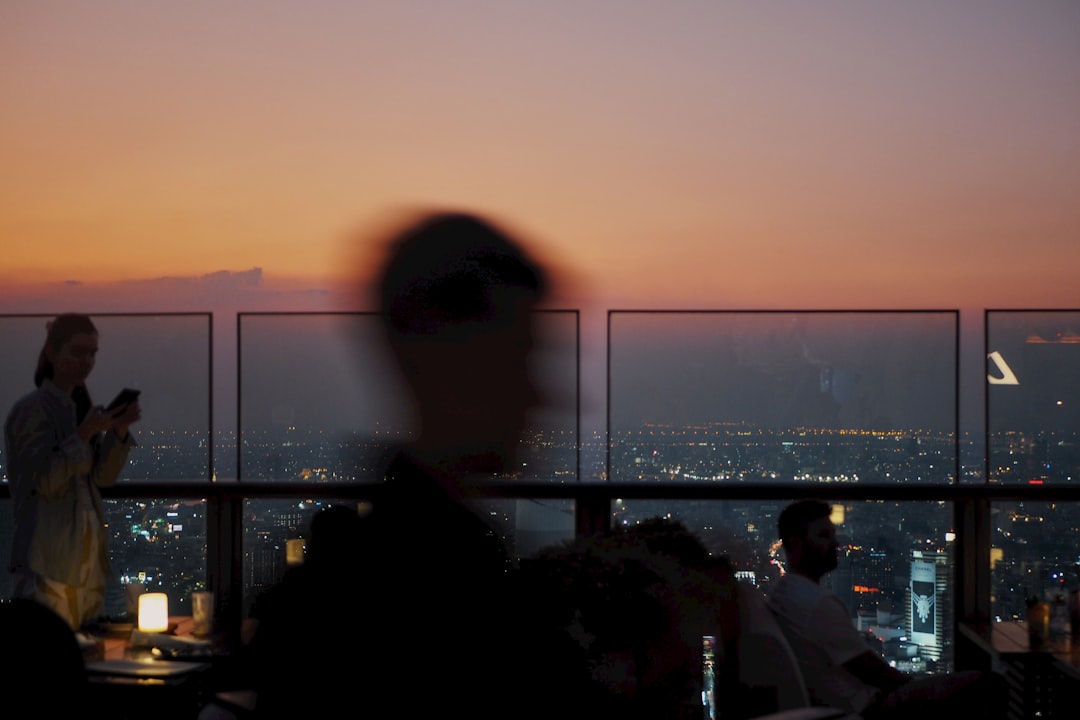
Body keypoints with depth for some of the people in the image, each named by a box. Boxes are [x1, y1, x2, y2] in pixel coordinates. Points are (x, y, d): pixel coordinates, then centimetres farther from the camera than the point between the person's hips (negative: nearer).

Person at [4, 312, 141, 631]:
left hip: (87, 556, 8)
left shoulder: (81, 407, 14)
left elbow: (103, 476, 9)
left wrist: (120, 429, -5)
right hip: (48, 560, -8)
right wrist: (85, 434, -21)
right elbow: (46, 482, -15)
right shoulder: (31, 410, -9)